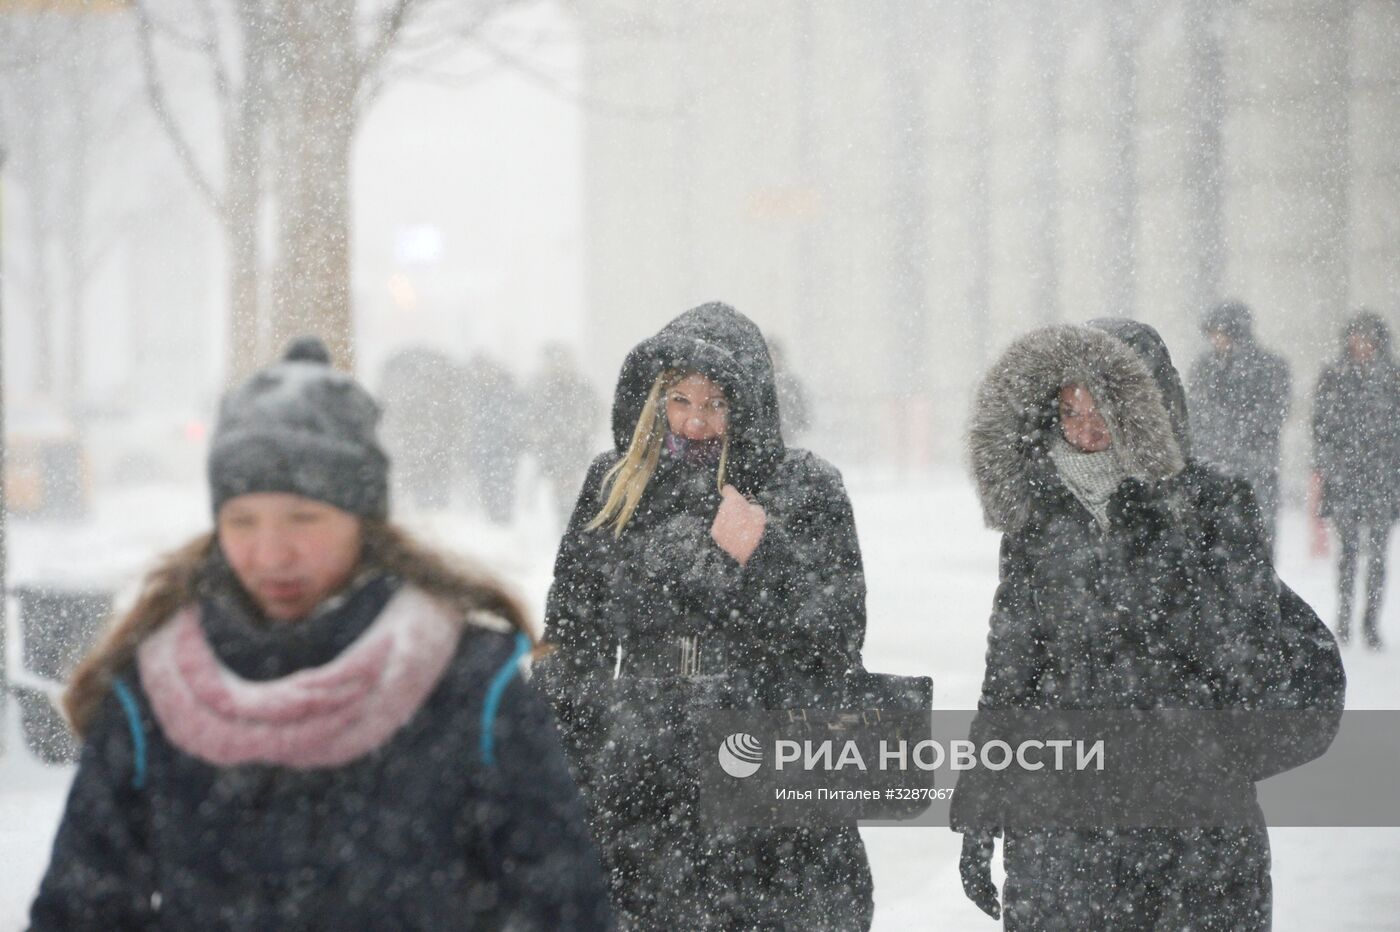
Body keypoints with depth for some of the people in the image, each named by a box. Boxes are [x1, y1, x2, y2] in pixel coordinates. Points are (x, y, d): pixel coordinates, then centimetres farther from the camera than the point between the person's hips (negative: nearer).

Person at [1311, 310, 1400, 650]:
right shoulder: (1333, 377, 6)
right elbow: (1322, 424, 6)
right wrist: (1323, 465, -2)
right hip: (1344, 475, 0)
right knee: (1349, 549, -1)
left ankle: (1371, 623, 5)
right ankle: (1344, 619, 7)